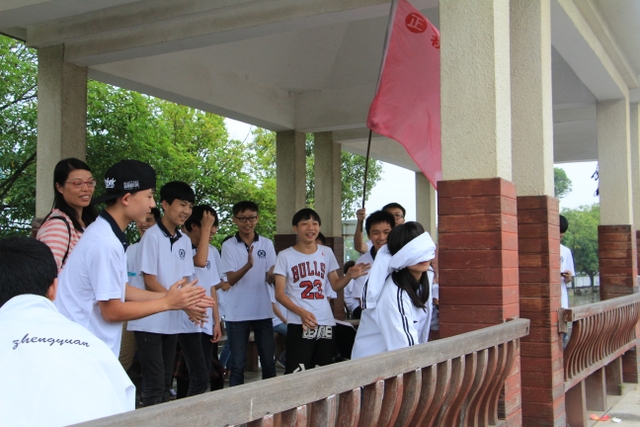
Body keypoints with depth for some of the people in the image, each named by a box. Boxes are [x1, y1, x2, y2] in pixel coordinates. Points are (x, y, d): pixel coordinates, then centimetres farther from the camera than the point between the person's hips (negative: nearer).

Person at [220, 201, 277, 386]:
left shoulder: (267, 244, 4)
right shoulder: (228, 246, -2)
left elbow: (270, 279, 1)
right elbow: (231, 279, -11)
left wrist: (272, 274, -24)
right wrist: (248, 265, -30)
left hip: (263, 311, 2)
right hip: (237, 313, -2)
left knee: (268, 362, 7)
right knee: (237, 364, 4)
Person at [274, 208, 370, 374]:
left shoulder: (327, 253, 10)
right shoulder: (286, 256, -1)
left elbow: (335, 285, 14)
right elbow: (279, 294, -5)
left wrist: (349, 276, -8)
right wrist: (301, 312, -21)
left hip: (326, 323, 4)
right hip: (299, 324, -4)